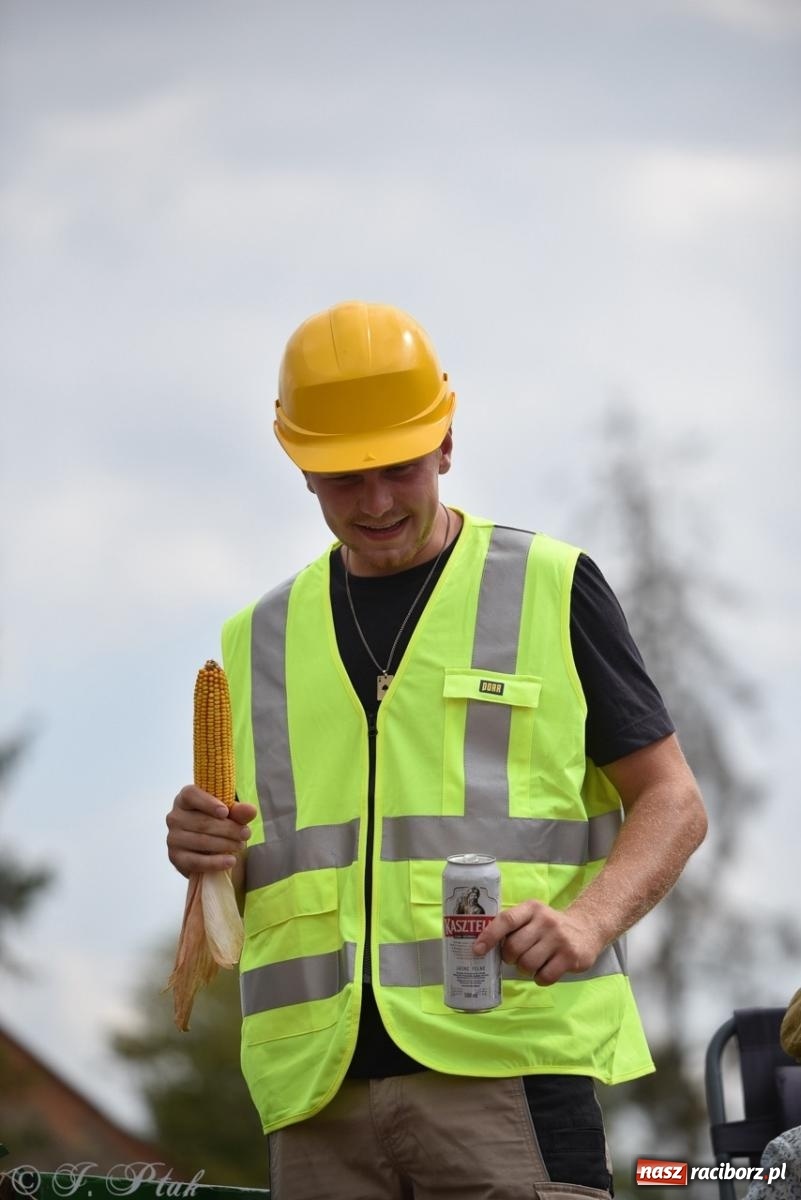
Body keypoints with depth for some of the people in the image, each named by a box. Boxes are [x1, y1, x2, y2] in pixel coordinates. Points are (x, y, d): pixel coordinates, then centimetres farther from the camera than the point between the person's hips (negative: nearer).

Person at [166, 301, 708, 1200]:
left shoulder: (551, 589, 8)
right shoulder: (260, 642, 19)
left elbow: (672, 804, 5)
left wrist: (587, 921, -14)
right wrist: (203, 852, -1)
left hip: (507, 1065, -4)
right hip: (319, 1091, 4)